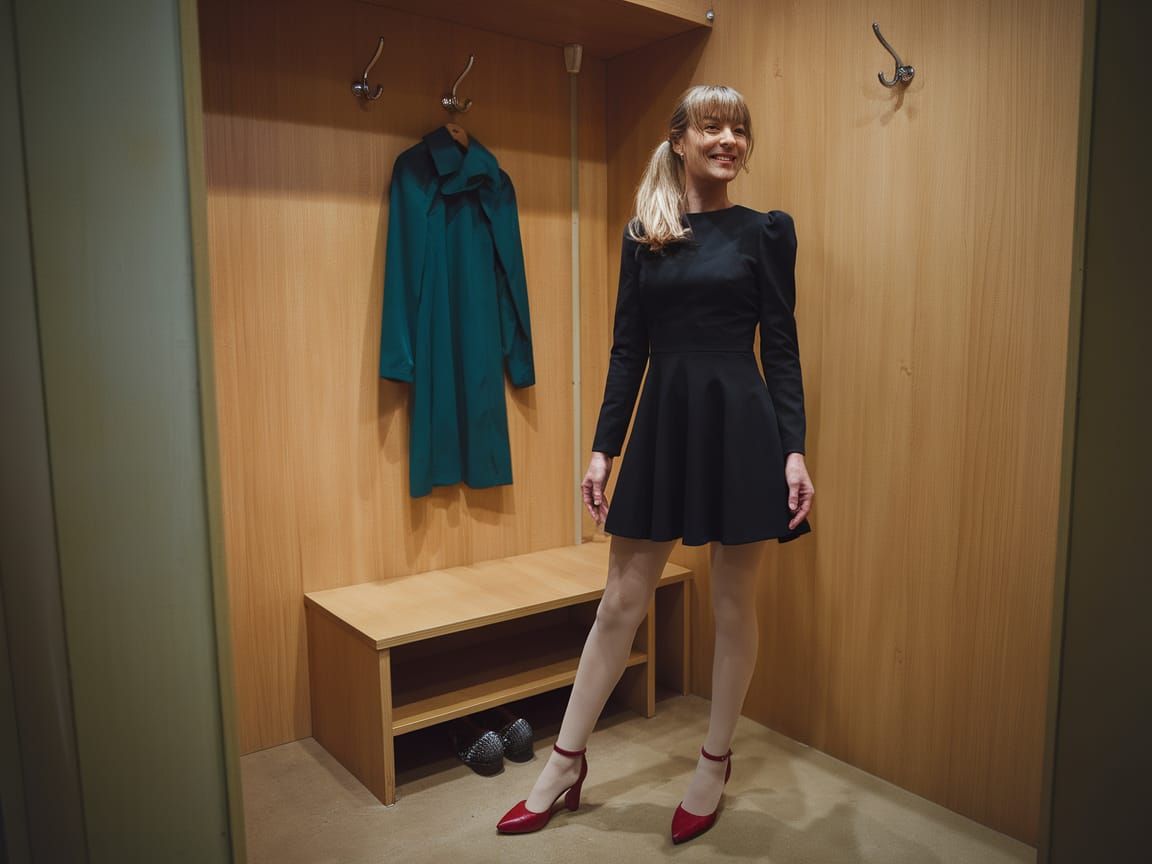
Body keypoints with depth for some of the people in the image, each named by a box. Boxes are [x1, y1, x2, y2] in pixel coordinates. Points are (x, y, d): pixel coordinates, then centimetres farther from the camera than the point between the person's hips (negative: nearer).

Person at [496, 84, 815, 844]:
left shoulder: (765, 231, 3)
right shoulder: (644, 234, 8)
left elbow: (782, 348, 0)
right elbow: (628, 347, 7)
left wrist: (795, 451, -9)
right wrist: (603, 447, 3)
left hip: (740, 422, -2)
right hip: (663, 420, 2)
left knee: (734, 604, 9)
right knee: (620, 602, 8)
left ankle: (715, 765, 29)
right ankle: (566, 764, 24)